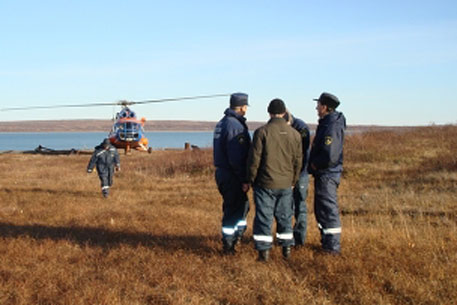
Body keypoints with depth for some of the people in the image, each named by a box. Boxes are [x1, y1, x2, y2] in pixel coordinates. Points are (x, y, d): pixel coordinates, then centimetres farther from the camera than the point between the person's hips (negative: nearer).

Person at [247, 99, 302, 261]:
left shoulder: (262, 132, -10)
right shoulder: (295, 134, 4)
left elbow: (254, 158, -9)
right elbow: (298, 161, 10)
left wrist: (251, 179, 3)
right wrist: (293, 181, 22)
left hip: (265, 182, -4)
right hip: (285, 184, 4)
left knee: (264, 217, 2)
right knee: (285, 216, 15)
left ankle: (264, 250, 3)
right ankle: (287, 248, 21)